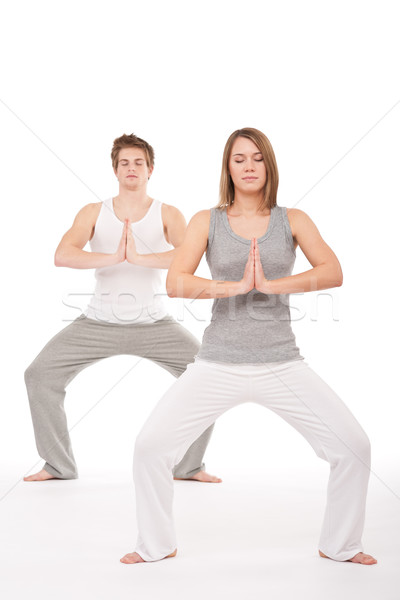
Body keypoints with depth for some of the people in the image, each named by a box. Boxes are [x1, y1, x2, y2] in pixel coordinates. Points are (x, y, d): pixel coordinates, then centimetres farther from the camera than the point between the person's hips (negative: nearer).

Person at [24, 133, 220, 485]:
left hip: (154, 324, -1)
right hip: (98, 323, 1)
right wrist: (113, 258, -31)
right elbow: (62, 255, -17)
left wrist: (139, 258, -35)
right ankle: (59, 465, 7)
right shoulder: (94, 213, 0)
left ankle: (189, 466, 3)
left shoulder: (168, 215, -3)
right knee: (40, 375, -10)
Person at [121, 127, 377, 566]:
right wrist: (237, 285, -21)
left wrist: (271, 283, -22)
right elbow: (175, 283, -10)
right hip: (218, 364, 0)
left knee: (354, 447, -5)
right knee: (150, 446, -8)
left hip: (281, 363, 1)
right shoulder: (206, 221, 3)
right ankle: (156, 544, 17)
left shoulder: (292, 220, 5)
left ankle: (340, 545, 20)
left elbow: (333, 273, -10)